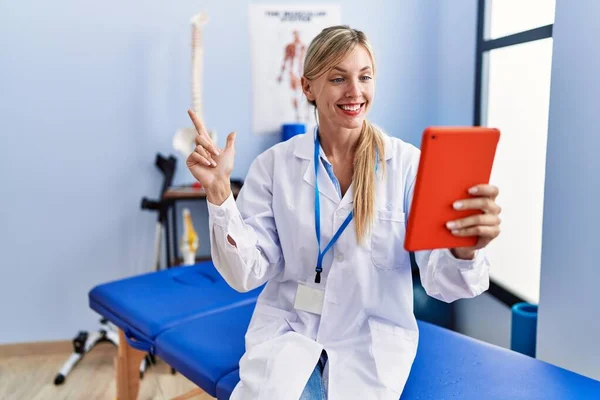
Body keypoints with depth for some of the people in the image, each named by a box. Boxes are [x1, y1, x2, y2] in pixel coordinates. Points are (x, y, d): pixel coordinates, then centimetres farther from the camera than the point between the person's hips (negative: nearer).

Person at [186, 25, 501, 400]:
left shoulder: (407, 163, -7)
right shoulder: (275, 164, -4)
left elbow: (440, 282, -12)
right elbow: (248, 274, -7)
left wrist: (464, 250, -34)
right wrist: (219, 190, -20)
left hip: (373, 334, 1)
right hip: (288, 327, 0)